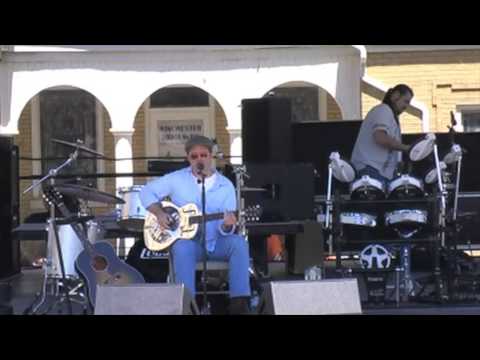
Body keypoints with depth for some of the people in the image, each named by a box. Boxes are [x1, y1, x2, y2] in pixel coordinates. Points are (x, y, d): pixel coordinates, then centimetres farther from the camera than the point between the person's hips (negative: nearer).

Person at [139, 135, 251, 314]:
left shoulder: (225, 186, 0)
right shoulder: (177, 179, 0)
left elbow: (225, 229, -5)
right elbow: (147, 191, 5)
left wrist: (227, 226, -30)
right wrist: (159, 213, -11)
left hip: (215, 242, 1)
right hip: (187, 239, -1)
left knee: (238, 242, -29)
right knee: (183, 248, -36)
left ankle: (239, 301, -31)